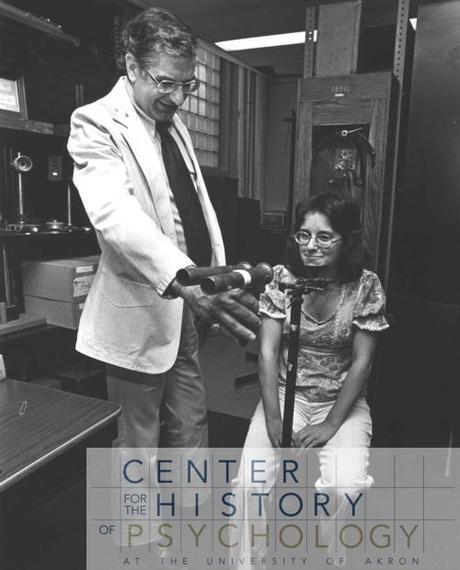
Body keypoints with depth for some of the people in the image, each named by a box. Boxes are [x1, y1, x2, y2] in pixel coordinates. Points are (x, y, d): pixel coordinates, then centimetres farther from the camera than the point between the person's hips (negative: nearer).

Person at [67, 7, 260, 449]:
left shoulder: (174, 125, 14)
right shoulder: (96, 123, -13)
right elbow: (115, 214, -31)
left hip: (183, 309, 8)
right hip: (138, 317, -7)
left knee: (191, 431, 20)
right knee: (139, 445, 10)